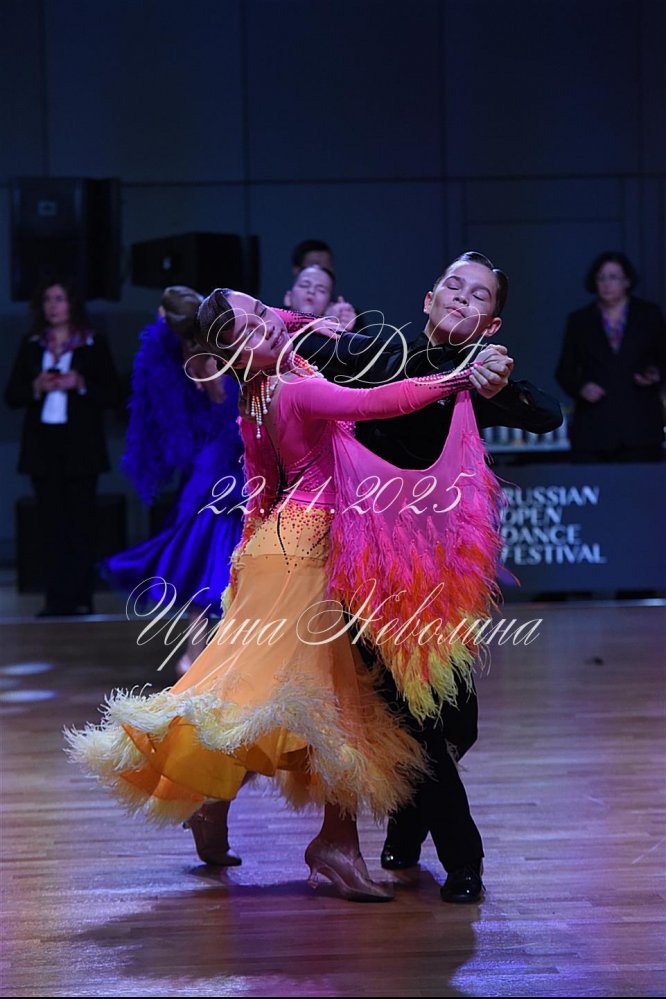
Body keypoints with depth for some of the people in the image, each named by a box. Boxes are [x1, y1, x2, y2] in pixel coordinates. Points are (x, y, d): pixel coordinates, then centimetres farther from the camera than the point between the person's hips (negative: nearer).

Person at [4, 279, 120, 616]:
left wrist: (80, 384, -13)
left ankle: (80, 598, -1)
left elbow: (113, 396, 2)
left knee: (80, 522, -4)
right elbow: (11, 396, 9)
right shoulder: (31, 347, 12)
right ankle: (56, 599, 0)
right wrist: (37, 387, -9)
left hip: (80, 446, -3)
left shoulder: (94, 345, 4)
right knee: (51, 523, 0)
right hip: (42, 445, 3)